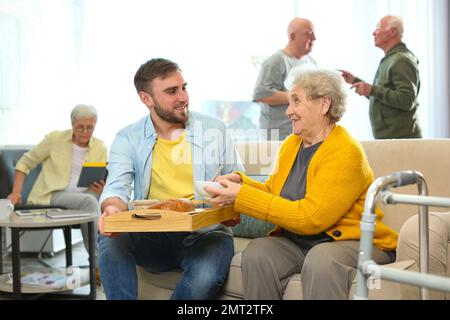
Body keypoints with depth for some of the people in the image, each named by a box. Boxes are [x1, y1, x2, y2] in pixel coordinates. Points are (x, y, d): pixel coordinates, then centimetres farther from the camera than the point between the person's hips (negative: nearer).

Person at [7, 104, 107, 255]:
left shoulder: (100, 147, 8)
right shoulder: (55, 138, 1)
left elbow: (103, 181, 8)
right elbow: (25, 162, 8)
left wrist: (100, 188, -18)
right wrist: (16, 192, -2)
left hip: (84, 195, 3)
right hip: (51, 196, -3)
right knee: (89, 201, -33)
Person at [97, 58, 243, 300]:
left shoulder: (214, 130, 6)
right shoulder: (128, 139, 5)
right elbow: (117, 188, -7)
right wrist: (113, 208, -32)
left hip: (204, 233, 0)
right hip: (151, 237, 1)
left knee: (205, 279, -31)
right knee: (111, 238, -29)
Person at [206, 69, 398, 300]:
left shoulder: (346, 152, -17)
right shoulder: (290, 144, 10)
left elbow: (310, 218, -23)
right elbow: (273, 192, 17)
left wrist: (242, 196, -21)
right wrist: (240, 182, -3)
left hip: (350, 242, -6)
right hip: (296, 242, 7)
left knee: (321, 260, -37)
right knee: (256, 252, -21)